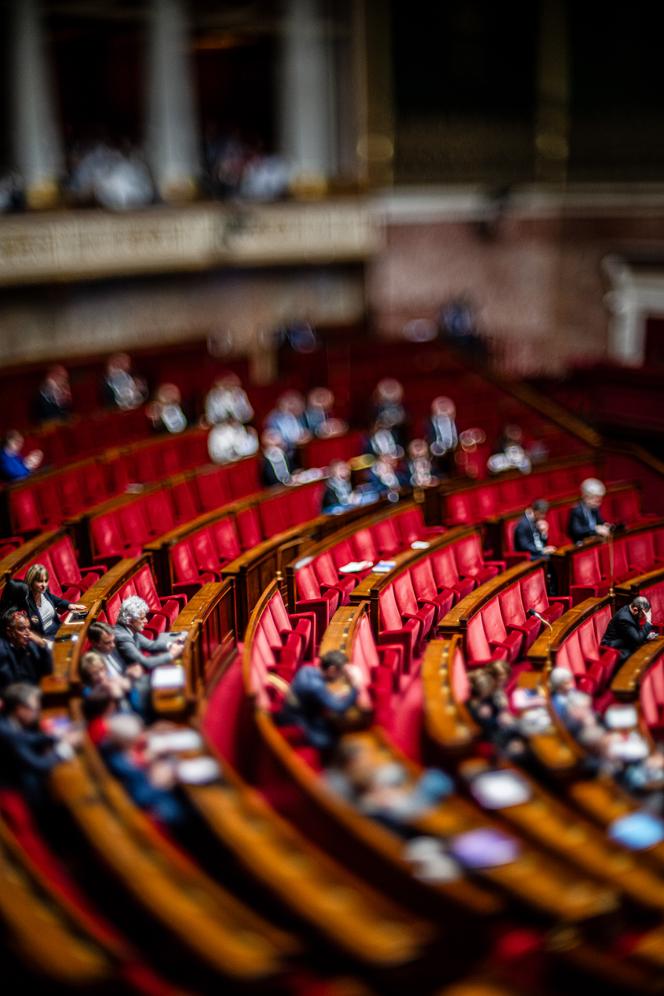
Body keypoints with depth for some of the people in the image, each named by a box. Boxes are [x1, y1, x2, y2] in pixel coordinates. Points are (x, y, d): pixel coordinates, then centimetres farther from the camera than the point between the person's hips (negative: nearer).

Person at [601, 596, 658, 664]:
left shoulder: (629, 610, -2)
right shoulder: (625, 618, -29)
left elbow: (637, 631, 12)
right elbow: (638, 639, -28)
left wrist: (649, 634, -6)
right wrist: (648, 622, -26)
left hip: (624, 644, 9)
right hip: (614, 649, -9)